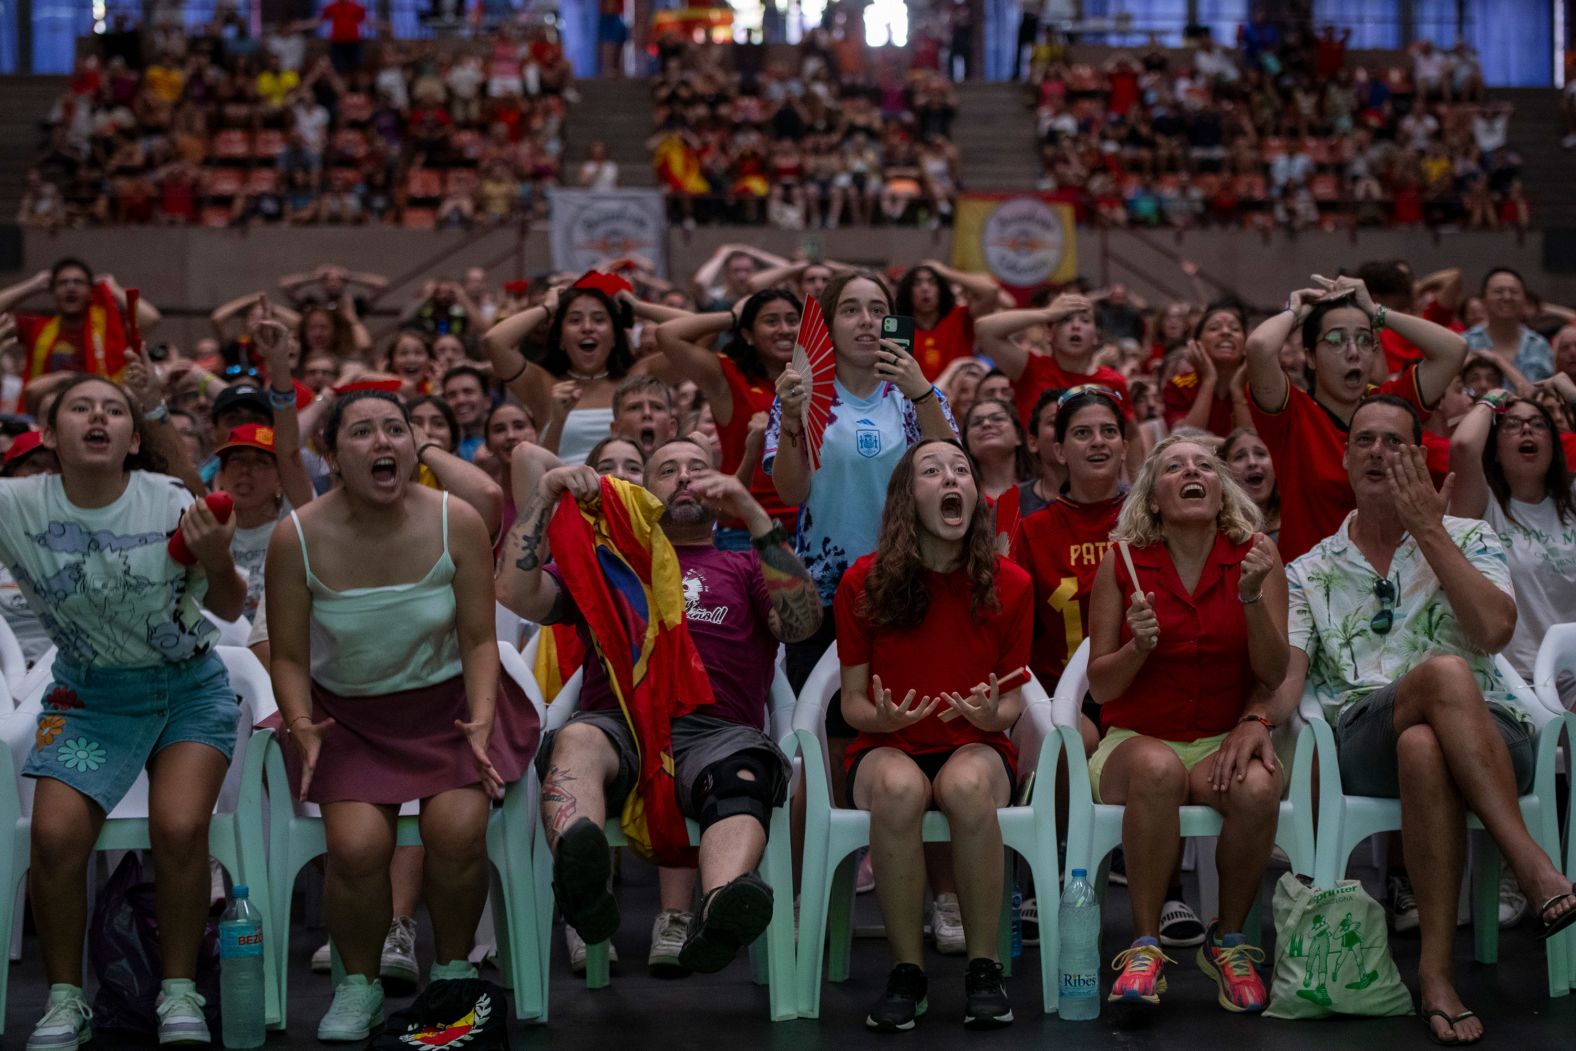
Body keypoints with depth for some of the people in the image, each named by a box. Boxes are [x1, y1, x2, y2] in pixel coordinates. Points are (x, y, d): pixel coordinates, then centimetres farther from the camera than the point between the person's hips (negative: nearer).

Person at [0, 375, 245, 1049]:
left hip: (190, 689, -1)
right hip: (89, 695, 1)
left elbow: (229, 610, -1)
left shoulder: (171, 504, -13)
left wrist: (216, 562, -23)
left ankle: (179, 994, -2)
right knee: (55, 835, -20)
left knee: (179, 829, -23)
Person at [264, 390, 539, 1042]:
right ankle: (360, 983, 5)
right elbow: (288, 656, -4)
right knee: (357, 844, -24)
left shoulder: (457, 524, -11)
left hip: (447, 701, 0)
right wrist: (302, 726, -21)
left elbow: (478, 641, -5)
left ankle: (453, 969, 4)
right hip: (349, 714, 0)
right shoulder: (297, 539, -12)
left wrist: (481, 723, -19)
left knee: (458, 830, -24)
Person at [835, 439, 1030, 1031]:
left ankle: (983, 968, -22)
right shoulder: (864, 583, 0)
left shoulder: (1009, 584, 2)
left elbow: (1013, 701, 9)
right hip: (888, 748, 0)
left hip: (975, 747, 0)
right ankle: (906, 972, -23)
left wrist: (993, 715, -15)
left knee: (968, 786, -38)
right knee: (898, 788, -38)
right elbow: (853, 701, 4)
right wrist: (883, 718, -19)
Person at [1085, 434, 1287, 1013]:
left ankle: (1228, 940, -8)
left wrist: (1252, 597, -18)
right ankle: (1145, 944, -23)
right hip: (1135, 739, -1)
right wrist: (1139, 646, -20)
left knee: (1256, 787, -33)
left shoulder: (1255, 554, 1)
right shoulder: (1122, 561, -1)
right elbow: (1100, 686, 0)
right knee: (1157, 768, -37)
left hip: (1223, 739, 1)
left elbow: (1273, 673, -3)